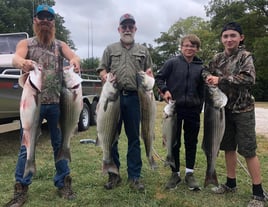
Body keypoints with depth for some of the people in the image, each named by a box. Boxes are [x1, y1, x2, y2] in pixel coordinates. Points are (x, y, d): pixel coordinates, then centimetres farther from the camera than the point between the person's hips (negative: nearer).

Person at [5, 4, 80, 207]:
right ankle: (21, 189, 13)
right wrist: (23, 62, -41)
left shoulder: (60, 45, 10)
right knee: (27, 146, 2)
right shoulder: (26, 43, 6)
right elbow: (16, 58, -15)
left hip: (56, 102, 1)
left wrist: (75, 60, -36)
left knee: (60, 144, 8)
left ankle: (63, 183, 21)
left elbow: (73, 56, -9)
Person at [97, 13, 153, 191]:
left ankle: (134, 176, 14)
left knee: (134, 138, 4)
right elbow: (102, 69, 10)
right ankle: (114, 174, 18)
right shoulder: (110, 49, 15)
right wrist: (105, 76, -12)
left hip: (134, 97, 0)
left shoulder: (143, 50, 16)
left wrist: (148, 75, -7)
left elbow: (150, 73, 16)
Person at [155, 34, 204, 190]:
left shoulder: (201, 67, 5)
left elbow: (202, 90, 11)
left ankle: (190, 173, 23)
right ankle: (175, 173, 21)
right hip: (174, 108, -2)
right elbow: (159, 78, 2)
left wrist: (200, 108, 8)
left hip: (193, 110, 2)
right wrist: (164, 90, -16)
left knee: (191, 142, 9)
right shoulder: (172, 63, -3)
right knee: (174, 142, 7)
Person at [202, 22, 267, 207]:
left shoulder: (245, 56, -8)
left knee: (248, 150, -4)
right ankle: (231, 183, 28)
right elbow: (206, 71, 13)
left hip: (243, 109, -5)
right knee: (228, 147, 13)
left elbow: (249, 78, -22)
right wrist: (209, 76, -10)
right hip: (225, 108, 6)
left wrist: (220, 80, -24)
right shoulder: (218, 58, 8)